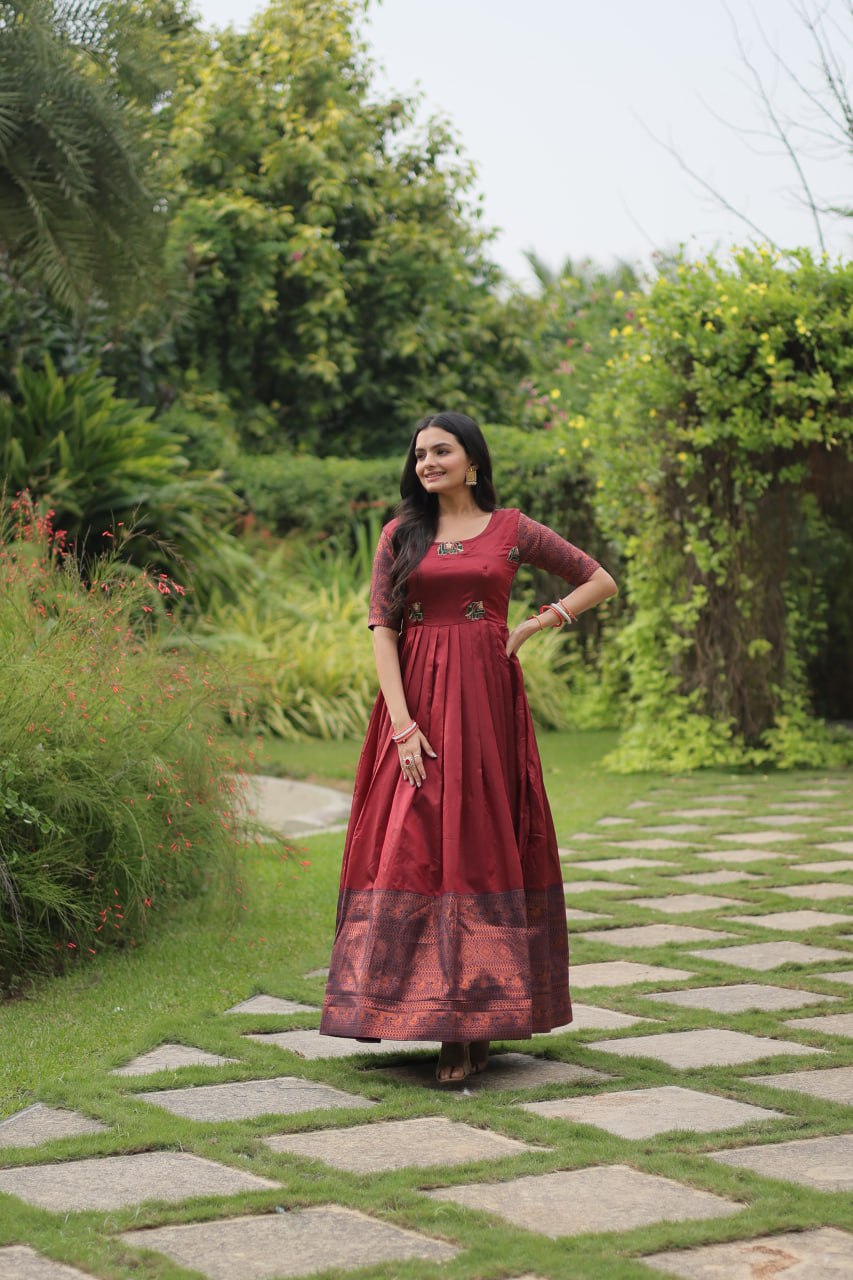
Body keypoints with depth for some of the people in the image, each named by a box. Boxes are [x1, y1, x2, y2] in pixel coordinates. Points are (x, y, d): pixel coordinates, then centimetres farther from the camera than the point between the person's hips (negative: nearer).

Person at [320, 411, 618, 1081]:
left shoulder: (511, 529, 6)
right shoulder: (400, 535, 8)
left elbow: (600, 581, 12)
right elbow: (381, 629, 0)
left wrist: (534, 625, 0)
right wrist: (403, 722, -11)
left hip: (485, 700, -1)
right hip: (416, 701, 1)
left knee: (479, 843, -2)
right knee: (411, 845, -4)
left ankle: (473, 1023, 1)